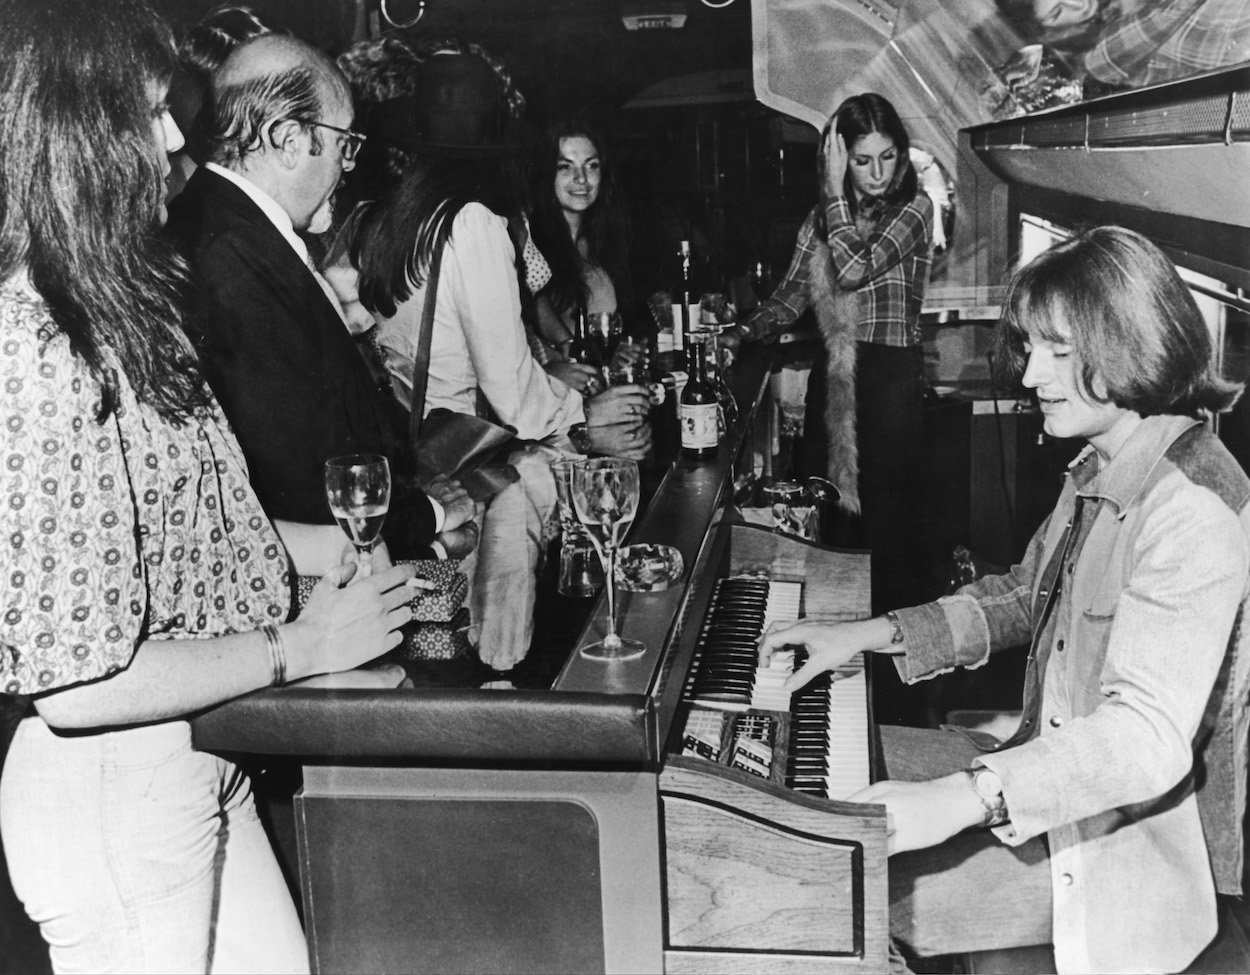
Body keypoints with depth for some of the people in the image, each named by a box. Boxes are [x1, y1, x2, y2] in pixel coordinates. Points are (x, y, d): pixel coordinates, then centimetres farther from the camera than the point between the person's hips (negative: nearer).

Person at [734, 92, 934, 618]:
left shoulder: (914, 208, -3)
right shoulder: (823, 215, 14)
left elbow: (855, 269, -17)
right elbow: (792, 294, 9)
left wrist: (835, 192, -11)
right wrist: (742, 334, -7)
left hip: (891, 375, -5)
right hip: (832, 373, 5)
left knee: (885, 514, -3)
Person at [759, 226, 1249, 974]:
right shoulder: (1103, 469, 6)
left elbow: (1147, 737, -33)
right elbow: (1024, 595, 16)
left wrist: (964, 798, -41)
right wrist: (873, 635, 5)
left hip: (1129, 847, -9)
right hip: (1056, 767, 9)